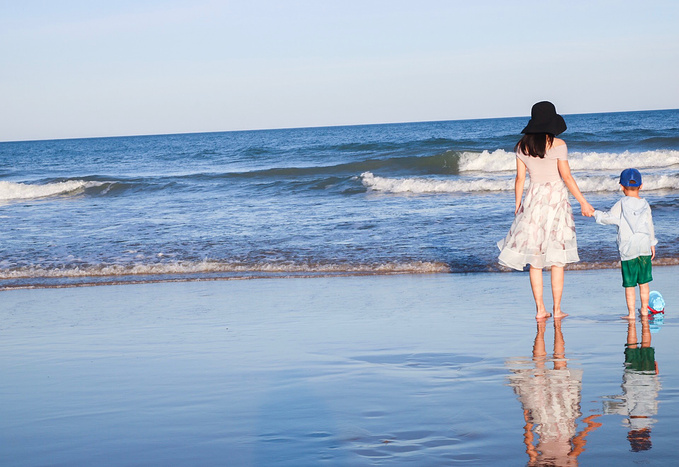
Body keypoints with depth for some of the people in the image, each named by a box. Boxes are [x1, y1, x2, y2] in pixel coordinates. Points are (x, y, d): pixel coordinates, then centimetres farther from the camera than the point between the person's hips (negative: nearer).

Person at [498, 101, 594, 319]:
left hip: (533, 199, 3)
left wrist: (517, 206, 15)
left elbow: (520, 178, 5)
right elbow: (566, 177, -12)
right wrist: (583, 203, -7)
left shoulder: (522, 146, 2)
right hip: (556, 198, -3)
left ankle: (540, 309, 6)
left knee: (535, 258, 8)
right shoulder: (557, 144, -10)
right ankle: (557, 309, 6)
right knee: (557, 259, 5)